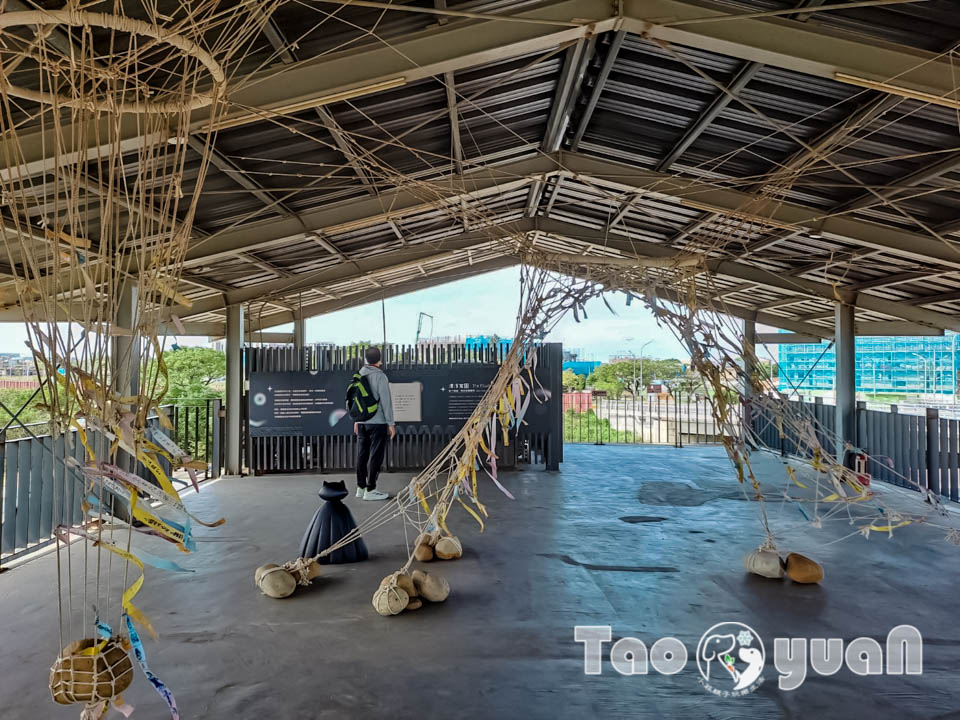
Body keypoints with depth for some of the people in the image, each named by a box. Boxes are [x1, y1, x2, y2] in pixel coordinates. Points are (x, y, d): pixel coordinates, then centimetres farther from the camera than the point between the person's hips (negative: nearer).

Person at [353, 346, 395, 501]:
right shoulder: (380, 376, -12)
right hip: (378, 422, -7)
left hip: (362, 422, 7)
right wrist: (390, 423, -9)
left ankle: (361, 487, 20)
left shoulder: (359, 375, 8)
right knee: (375, 456, -1)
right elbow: (386, 401, -14)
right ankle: (370, 490, 1)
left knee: (362, 455, 12)